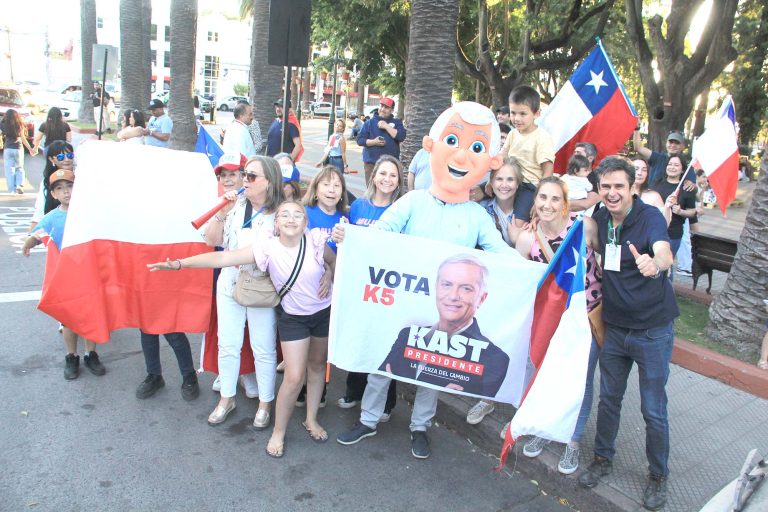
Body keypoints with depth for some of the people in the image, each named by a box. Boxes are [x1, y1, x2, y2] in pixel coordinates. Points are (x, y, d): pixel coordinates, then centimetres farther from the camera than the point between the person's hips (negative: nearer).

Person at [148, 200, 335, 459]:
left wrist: (328, 276, -16)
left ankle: (311, 420, 38)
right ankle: (278, 433, 18)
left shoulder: (316, 242, -18)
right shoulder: (268, 247, -21)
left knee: (317, 365, 17)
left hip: (324, 311, 2)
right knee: (294, 377, -5)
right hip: (293, 316, -2)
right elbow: (224, 257, -29)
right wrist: (180, 263, -36)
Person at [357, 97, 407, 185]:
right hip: (371, 163, 0)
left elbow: (401, 137, -7)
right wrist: (374, 142, -12)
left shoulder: (396, 122, 11)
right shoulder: (370, 122, 9)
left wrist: (386, 126, -9)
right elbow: (360, 140, 4)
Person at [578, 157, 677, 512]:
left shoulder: (650, 216, -18)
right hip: (614, 327, 5)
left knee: (653, 409, 6)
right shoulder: (599, 219, -2)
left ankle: (658, 475, 29)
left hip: (652, 330, -4)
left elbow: (665, 253, -38)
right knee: (609, 398, 16)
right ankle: (603, 459, 37)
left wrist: (655, 264, -60)